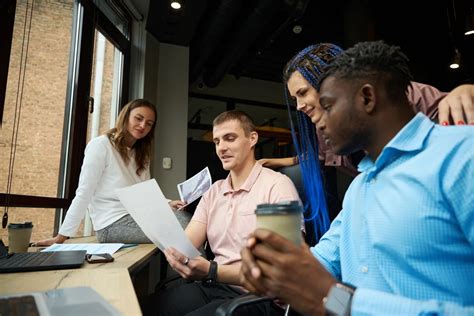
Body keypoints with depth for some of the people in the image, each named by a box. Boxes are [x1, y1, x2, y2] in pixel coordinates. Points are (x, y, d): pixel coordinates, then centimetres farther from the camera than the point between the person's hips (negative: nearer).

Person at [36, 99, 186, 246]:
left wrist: (167, 204, -8)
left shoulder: (140, 155, 19)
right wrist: (61, 237, -10)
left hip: (138, 218, 7)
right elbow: (84, 193, -9)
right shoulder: (101, 145, -4)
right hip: (113, 224, -7)